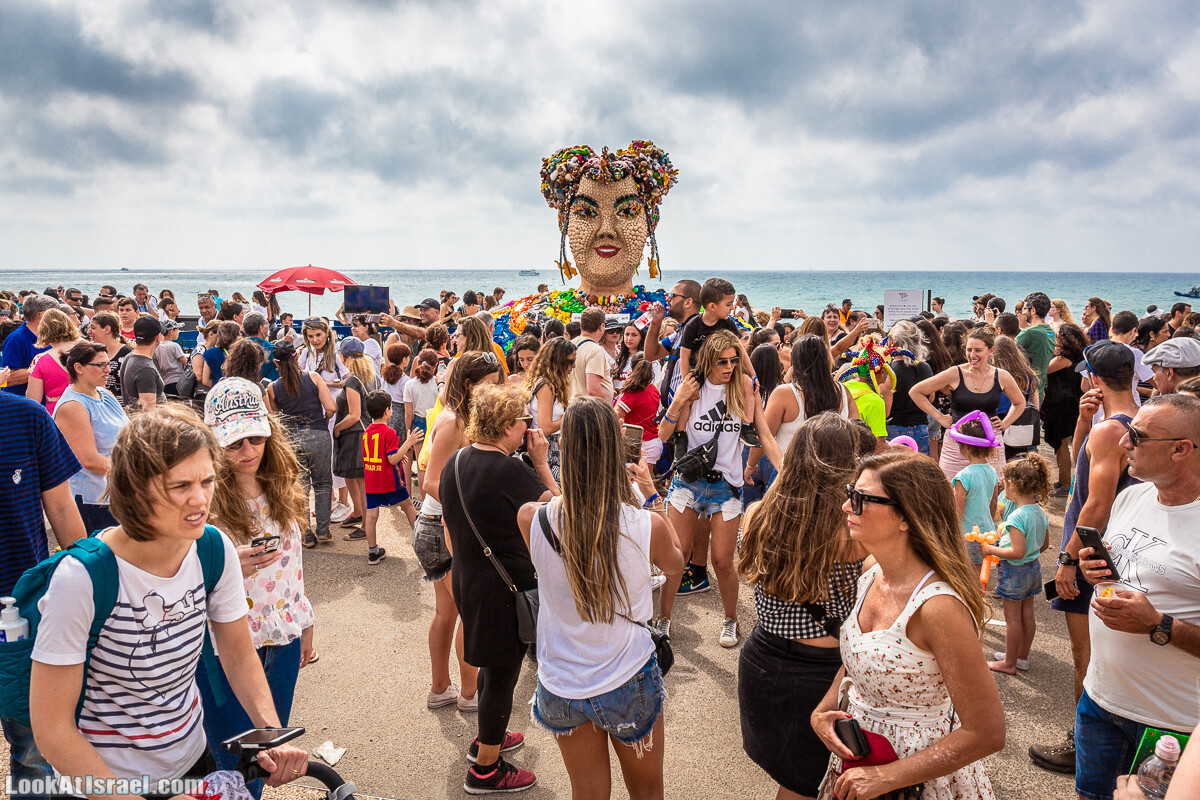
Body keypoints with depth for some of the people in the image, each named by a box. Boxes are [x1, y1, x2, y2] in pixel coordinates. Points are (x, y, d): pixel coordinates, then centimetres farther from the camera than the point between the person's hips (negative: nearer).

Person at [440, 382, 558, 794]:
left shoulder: (455, 462, 1)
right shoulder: (512, 471, -25)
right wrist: (541, 463, -14)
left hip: (466, 578, 9)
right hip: (507, 586, -8)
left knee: (493, 663, 27)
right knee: (502, 672, 8)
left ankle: (486, 738, 45)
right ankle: (486, 769, 22)